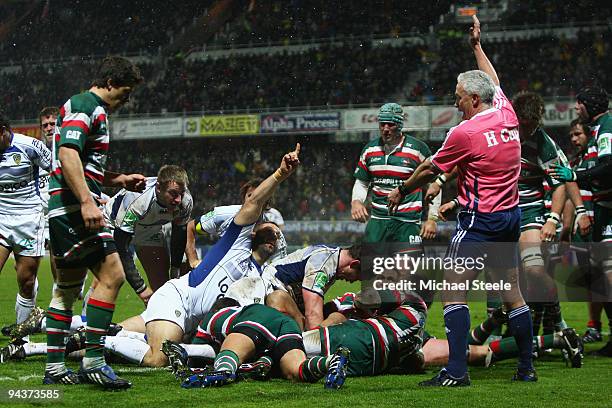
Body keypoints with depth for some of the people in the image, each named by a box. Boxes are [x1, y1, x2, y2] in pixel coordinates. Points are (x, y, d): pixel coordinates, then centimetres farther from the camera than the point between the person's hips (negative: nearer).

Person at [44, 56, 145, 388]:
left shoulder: (91, 109, 25)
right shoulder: (85, 105, -7)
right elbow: (67, 153, -22)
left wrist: (121, 180, 25)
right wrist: (87, 202, -28)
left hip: (64, 211, 11)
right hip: (73, 207, -11)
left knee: (67, 288, 11)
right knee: (111, 275, -14)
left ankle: (54, 369, 13)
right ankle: (93, 361, -16)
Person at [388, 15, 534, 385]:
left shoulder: (464, 132, -14)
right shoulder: (507, 116, 4)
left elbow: (430, 171, -2)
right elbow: (494, 81, 26)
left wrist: (401, 192, 14)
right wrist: (477, 45, 36)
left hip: (479, 219, -8)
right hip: (511, 216, 8)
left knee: (454, 290, -7)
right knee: (512, 292, 13)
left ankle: (457, 371, -14)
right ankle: (527, 366, 15)